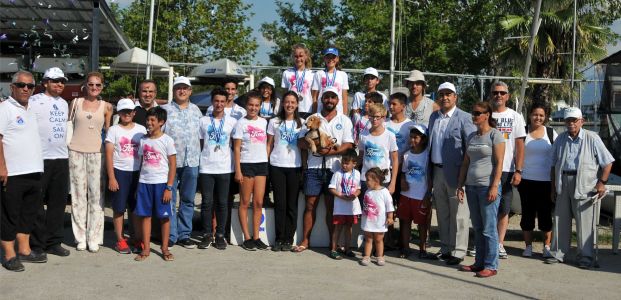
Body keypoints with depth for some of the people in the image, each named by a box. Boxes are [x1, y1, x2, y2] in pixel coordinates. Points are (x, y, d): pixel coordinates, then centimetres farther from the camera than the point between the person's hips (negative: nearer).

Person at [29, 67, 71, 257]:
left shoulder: (64, 103, 16)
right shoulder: (34, 101, -7)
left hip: (61, 158, 7)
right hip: (40, 158, -7)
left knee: (58, 203, 10)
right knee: (36, 204, 0)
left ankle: (54, 243, 18)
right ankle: (36, 244, 8)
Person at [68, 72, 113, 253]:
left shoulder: (106, 107, 6)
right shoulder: (76, 102, 8)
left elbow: (108, 130, 12)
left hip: (96, 153, -1)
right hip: (76, 151, 1)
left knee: (96, 195, -3)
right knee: (78, 194, 2)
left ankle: (94, 238, 4)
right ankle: (80, 237, 9)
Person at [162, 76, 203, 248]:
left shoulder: (196, 110, 13)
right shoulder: (165, 110, 3)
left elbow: (201, 135, 17)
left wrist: (199, 156, 10)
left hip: (191, 161, 3)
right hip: (170, 161, -3)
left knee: (188, 200, 8)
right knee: (170, 200, 0)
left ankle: (184, 234, 16)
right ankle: (170, 236, 8)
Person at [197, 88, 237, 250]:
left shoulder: (232, 122, 5)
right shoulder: (203, 121, 7)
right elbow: (200, 144, 12)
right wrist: (203, 157, 3)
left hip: (224, 168, 0)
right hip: (206, 168, 0)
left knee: (222, 203, 4)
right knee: (207, 202, 1)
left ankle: (220, 235, 12)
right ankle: (207, 235, 10)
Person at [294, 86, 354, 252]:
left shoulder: (344, 120, 7)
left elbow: (348, 145, -3)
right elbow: (301, 142, 4)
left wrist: (330, 151, -18)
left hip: (334, 168, -1)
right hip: (314, 167, 1)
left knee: (331, 206, 3)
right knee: (310, 205, 4)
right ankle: (305, 240, 11)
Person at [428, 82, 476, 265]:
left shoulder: (463, 118, -6)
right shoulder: (434, 117, 13)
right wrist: (430, 172, 11)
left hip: (456, 172, -6)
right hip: (437, 171, 6)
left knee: (458, 214, -1)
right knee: (442, 213, 14)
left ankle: (458, 251, 6)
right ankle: (445, 248, 24)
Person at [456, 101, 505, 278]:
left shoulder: (495, 135, -4)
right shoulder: (471, 137, 15)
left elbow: (499, 163, -10)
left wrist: (494, 186, -16)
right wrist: (460, 185, 11)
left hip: (488, 187, -7)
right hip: (472, 187, 7)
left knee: (489, 229, -4)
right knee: (477, 228, 11)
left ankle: (491, 266, 2)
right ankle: (479, 262, 18)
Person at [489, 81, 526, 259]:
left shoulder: (515, 117, 7)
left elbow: (520, 145, 3)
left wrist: (518, 171, -6)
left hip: (506, 170, 0)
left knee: (504, 209, 3)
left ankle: (499, 243, 10)